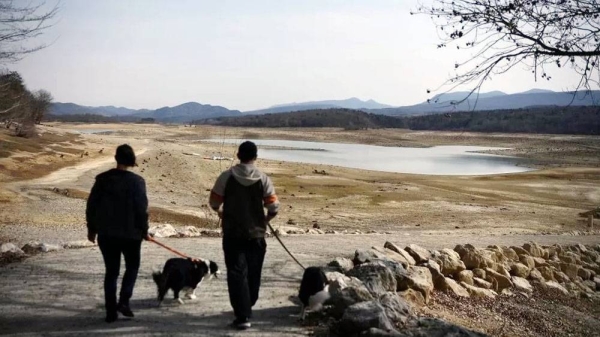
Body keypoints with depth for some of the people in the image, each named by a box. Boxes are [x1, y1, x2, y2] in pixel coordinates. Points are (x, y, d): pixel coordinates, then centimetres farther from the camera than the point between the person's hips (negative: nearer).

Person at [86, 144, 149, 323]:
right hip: (130, 233, -3)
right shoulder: (136, 181, -10)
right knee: (132, 267, 17)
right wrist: (144, 230, 2)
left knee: (111, 271, 11)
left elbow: (91, 205, 4)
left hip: (106, 233, 3)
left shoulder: (102, 179, 1)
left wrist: (92, 228, 15)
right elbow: (142, 209, -11)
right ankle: (124, 301, 0)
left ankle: (111, 311, 9)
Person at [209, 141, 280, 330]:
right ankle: (247, 308, 33)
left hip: (232, 233, -1)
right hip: (256, 233, 2)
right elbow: (274, 207, -8)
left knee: (236, 273, -1)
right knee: (253, 273, 17)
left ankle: (243, 316, -10)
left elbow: (213, 203, -2)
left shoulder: (227, 177, -6)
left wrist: (220, 213, 20)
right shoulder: (263, 179, -4)